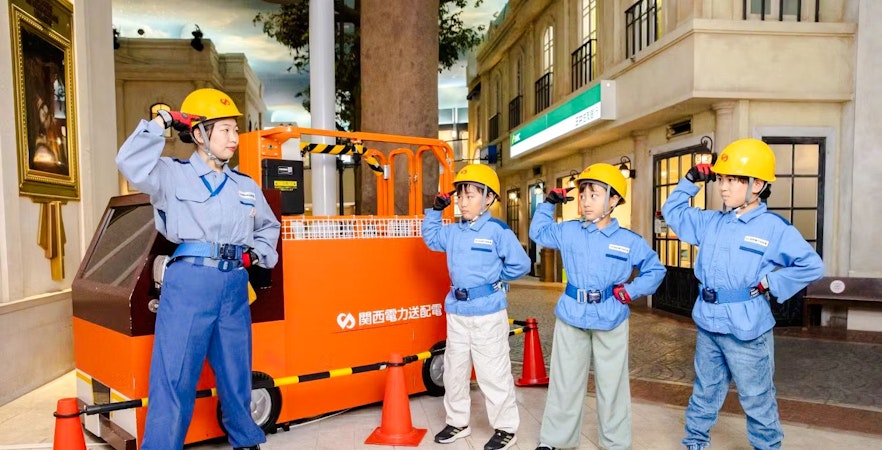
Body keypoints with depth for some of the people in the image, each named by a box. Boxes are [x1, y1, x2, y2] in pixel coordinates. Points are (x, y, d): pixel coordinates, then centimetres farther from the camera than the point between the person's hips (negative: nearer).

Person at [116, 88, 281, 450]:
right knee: (174, 374, -1)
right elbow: (131, 165, -17)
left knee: (236, 371, 15)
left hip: (234, 284, 5)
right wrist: (160, 123, -10)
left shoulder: (246, 186, 15)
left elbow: (268, 226, 28)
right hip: (189, 281, -4)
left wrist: (260, 253, 10)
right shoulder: (173, 175, 2)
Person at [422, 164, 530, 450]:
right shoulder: (453, 231, 6)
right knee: (454, 371, 16)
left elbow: (521, 264, -11)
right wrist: (436, 210, 10)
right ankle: (457, 423, 33)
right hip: (457, 311, 7)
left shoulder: (498, 231, -13)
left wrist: (495, 277, -2)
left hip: (488, 313, -6)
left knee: (493, 374, 3)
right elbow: (430, 237, 23)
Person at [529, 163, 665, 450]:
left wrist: (631, 290, -7)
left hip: (611, 321, -1)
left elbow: (655, 270, 6)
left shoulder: (629, 241, -5)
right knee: (564, 383, 10)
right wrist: (548, 204, 8)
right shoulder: (568, 232, 0)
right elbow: (537, 232, 18)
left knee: (612, 385, 12)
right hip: (571, 318, 1)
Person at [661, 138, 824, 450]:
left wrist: (770, 284, -14)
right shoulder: (711, 222, 5)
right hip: (707, 325, 5)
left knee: (756, 399, 9)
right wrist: (690, 181, 5)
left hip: (745, 329, -5)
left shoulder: (774, 228, -10)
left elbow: (812, 266, -9)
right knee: (705, 391, 20)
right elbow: (672, 212, 16)